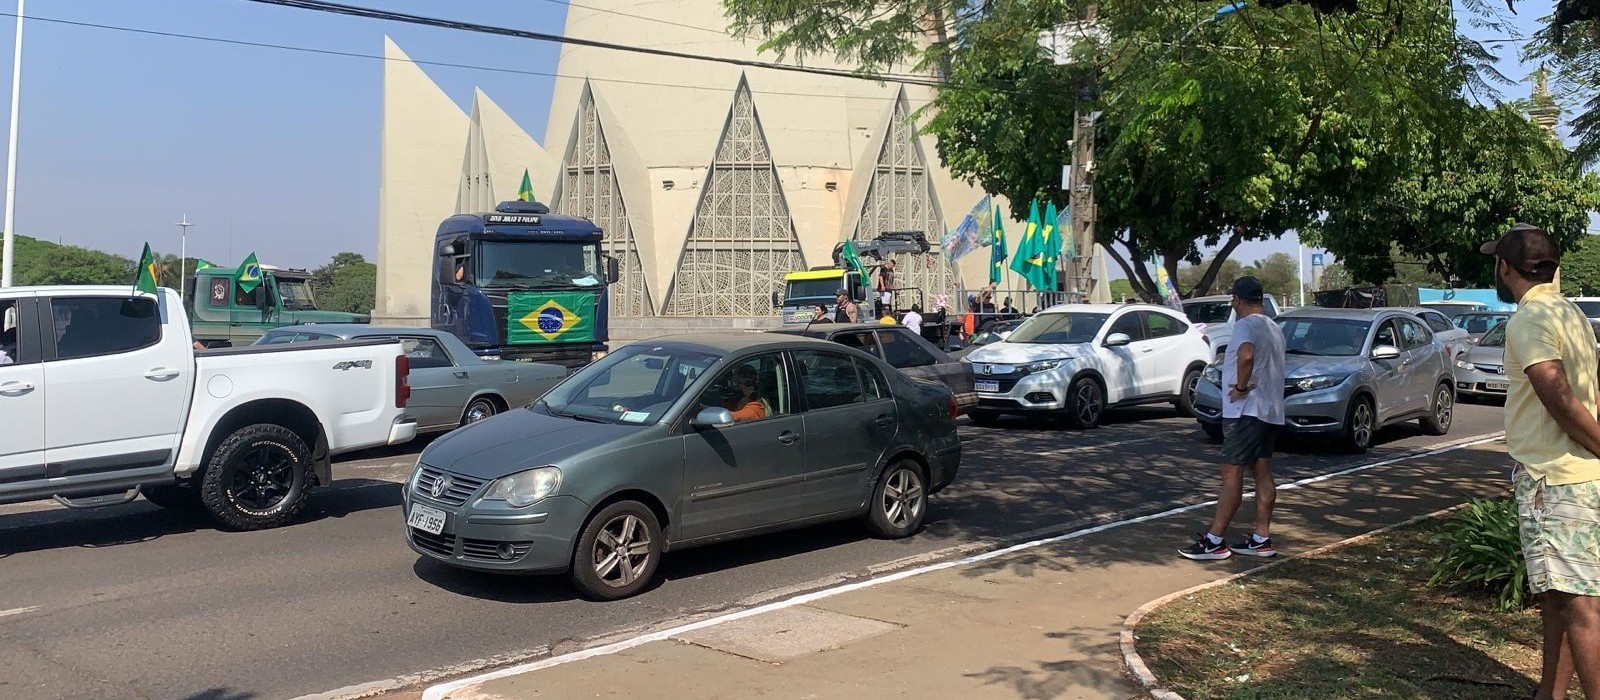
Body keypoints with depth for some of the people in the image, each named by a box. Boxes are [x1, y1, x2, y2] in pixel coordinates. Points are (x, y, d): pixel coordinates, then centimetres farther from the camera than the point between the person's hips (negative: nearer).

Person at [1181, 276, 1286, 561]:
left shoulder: (1245, 325, -14)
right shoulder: (1274, 329, 16)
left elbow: (1246, 355, -35)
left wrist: (1241, 386, -22)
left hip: (1246, 411, -9)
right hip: (1271, 411, 9)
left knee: (1231, 476, -7)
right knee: (1262, 474, 11)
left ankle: (1214, 541, -6)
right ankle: (1261, 539, 14)